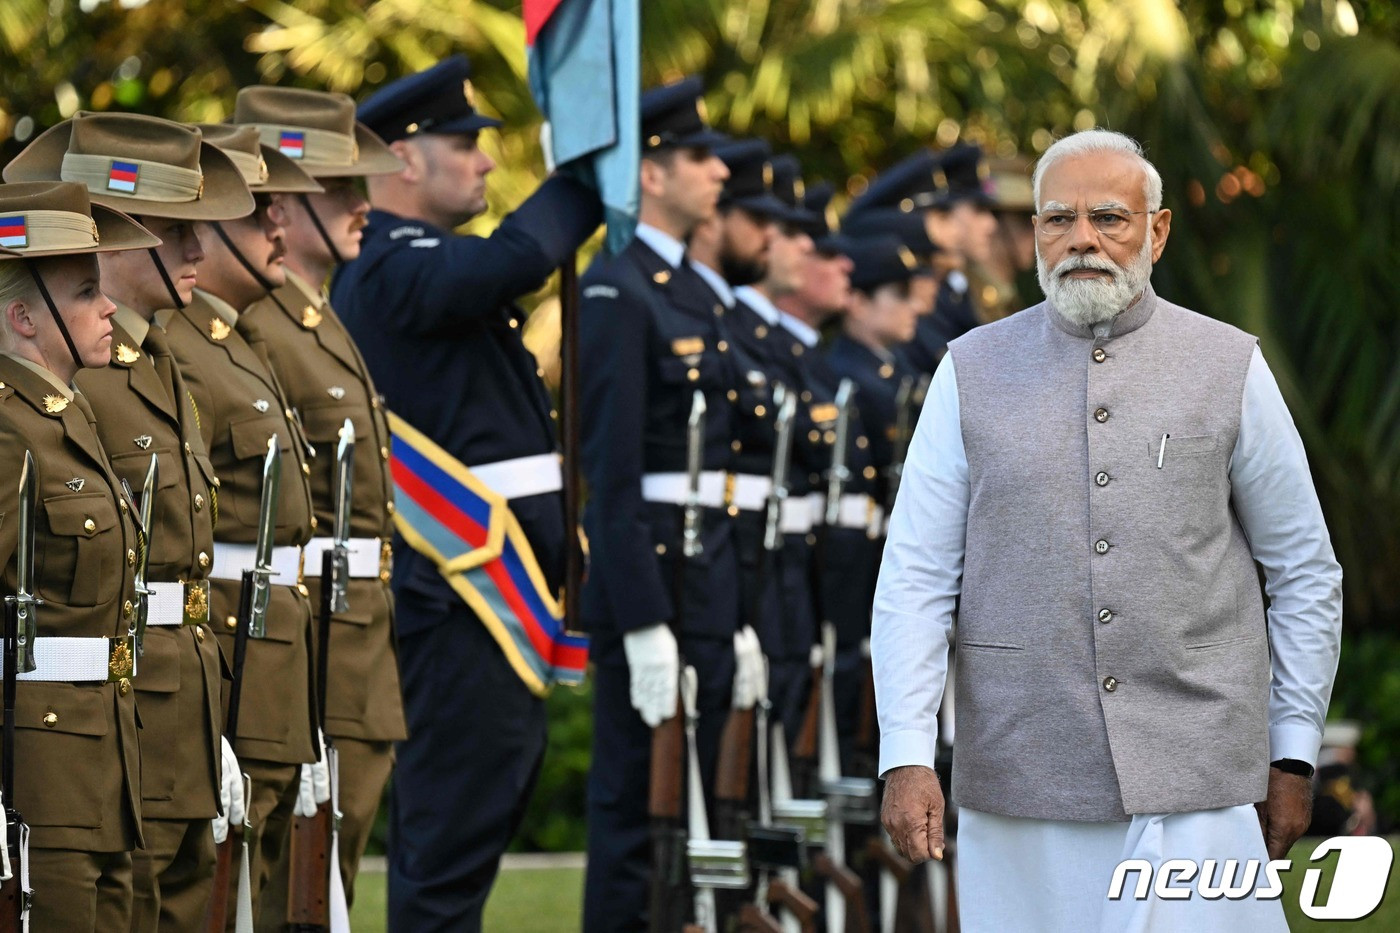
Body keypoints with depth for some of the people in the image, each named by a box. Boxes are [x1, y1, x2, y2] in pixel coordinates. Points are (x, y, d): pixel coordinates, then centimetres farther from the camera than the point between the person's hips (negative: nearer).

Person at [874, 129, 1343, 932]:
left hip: (1194, 782, -1)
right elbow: (916, 578, 2)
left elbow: (1306, 573, 10)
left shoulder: (1229, 368, 5)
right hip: (1020, 781, 1)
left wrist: (1294, 754, 7)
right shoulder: (973, 375, 6)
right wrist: (908, 756, -8)